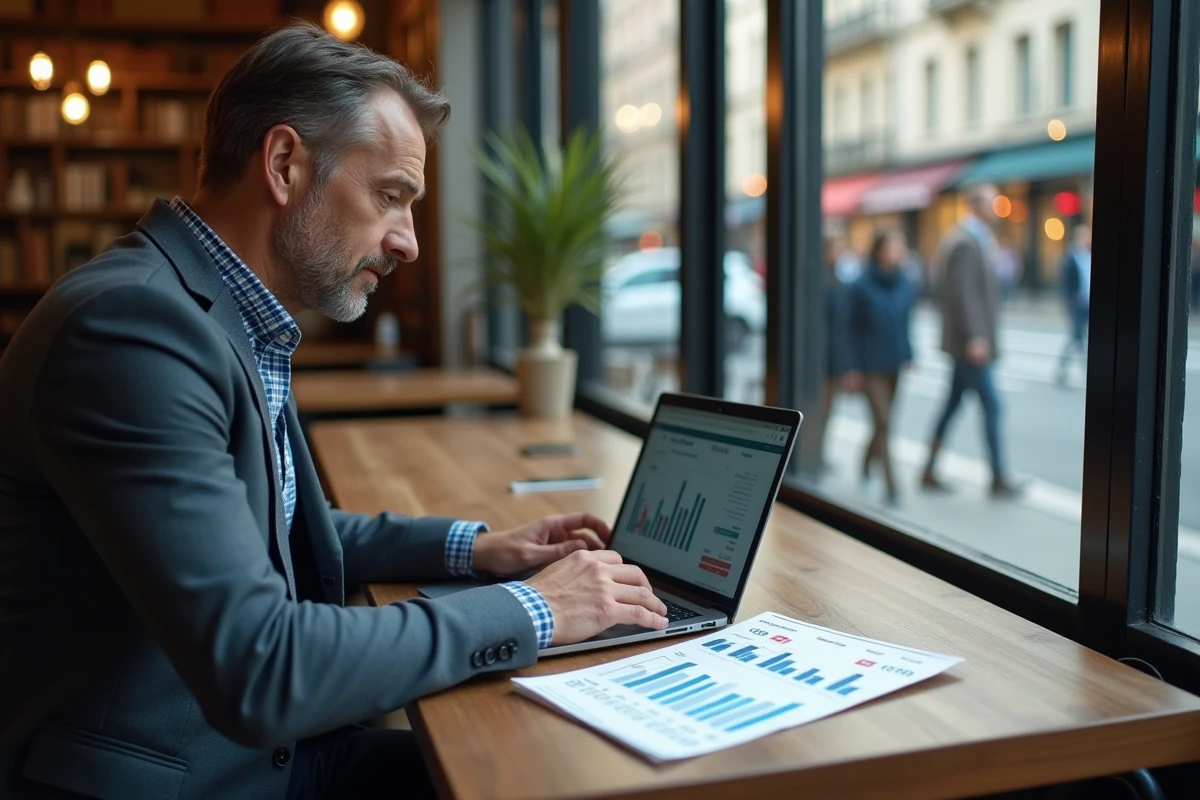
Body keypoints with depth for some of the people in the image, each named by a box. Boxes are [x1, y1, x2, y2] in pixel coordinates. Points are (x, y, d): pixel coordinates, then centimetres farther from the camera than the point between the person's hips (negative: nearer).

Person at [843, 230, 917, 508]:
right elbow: (852, 329, -6)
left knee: (882, 423, 13)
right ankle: (891, 487, -6)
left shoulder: (906, 287, 4)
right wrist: (853, 369, -7)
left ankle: (866, 464, 38)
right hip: (871, 367, -5)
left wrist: (908, 357, 8)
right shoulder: (862, 288, -10)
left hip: (895, 367, 5)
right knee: (883, 424, -9)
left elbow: (905, 325, 14)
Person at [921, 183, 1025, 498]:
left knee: (953, 402, 11)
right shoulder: (966, 243, -16)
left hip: (970, 341, 10)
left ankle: (929, 472, 16)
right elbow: (962, 293, -23)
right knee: (991, 404, -6)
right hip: (971, 341, -10)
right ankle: (998, 479, 0)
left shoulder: (977, 240, 16)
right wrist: (974, 338, -26)